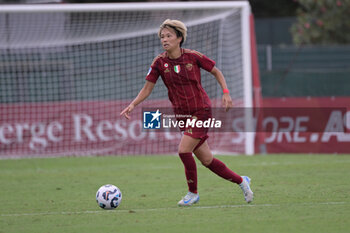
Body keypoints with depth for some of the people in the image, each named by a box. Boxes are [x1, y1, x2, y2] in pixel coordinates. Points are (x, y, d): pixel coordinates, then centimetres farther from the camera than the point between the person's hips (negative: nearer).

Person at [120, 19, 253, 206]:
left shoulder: (193, 57, -10)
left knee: (184, 150, -18)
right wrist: (133, 105, -13)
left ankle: (193, 193, 2)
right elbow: (147, 88, 2)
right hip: (182, 114, 4)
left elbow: (216, 72, 4)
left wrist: (226, 93, -8)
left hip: (201, 111, -4)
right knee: (206, 160, 7)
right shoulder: (159, 62, -3)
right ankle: (241, 181, 27)